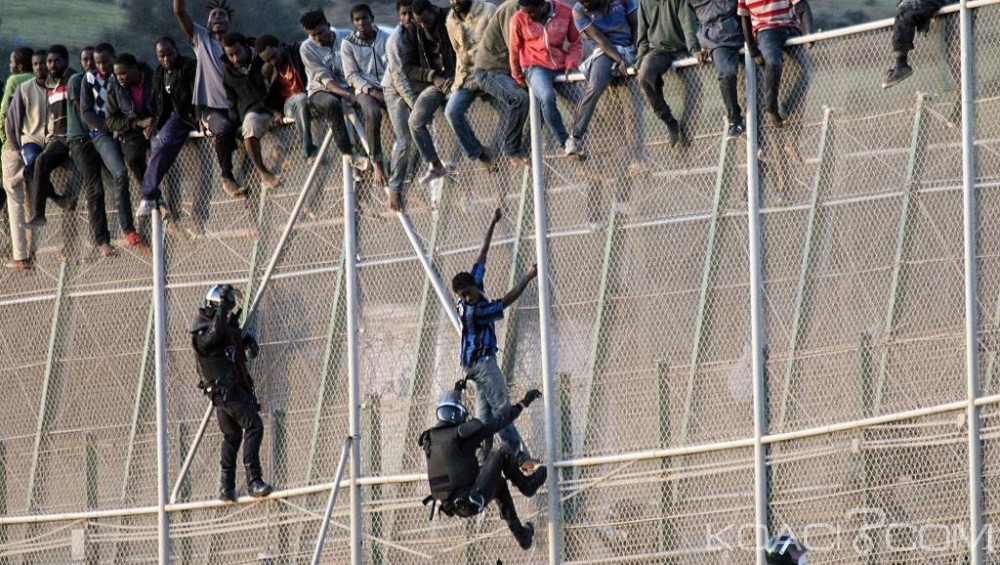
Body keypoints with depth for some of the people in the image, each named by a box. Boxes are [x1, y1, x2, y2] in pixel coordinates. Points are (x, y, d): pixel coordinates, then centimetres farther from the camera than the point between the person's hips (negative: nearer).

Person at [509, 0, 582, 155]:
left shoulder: (565, 12, -6)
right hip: (536, 68, -3)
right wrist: (519, 79, 15)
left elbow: (576, 43, 7)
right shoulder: (519, 20, -8)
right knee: (547, 97, -31)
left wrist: (571, 64, -9)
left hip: (561, 68, 3)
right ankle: (565, 142, -28)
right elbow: (514, 52, 6)